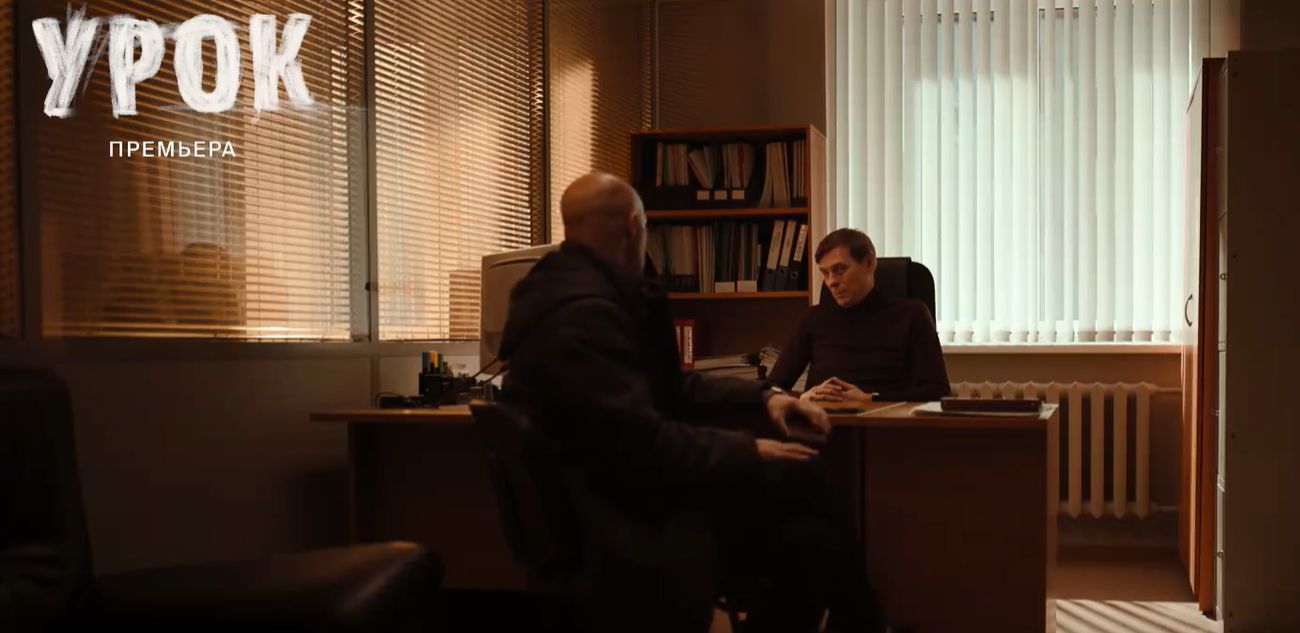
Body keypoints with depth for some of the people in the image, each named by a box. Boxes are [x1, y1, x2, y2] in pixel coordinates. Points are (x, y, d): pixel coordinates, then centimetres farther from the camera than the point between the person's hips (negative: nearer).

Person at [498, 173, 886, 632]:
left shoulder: (592, 296, 13)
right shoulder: (582, 313, -22)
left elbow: (672, 388, 19)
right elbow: (644, 448, -27)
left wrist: (763, 396, 7)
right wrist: (747, 452, -15)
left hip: (625, 480, 10)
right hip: (618, 512, -10)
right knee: (800, 476, -10)